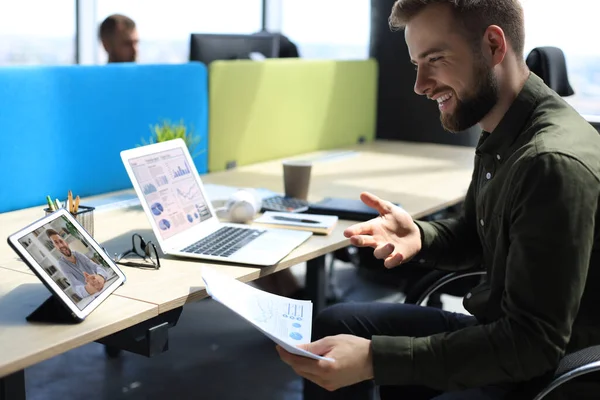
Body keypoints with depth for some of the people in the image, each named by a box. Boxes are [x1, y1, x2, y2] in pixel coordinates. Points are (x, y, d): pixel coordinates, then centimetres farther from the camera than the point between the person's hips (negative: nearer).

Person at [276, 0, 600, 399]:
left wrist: (374, 358, -31)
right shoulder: (501, 137, 2)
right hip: (502, 334, 9)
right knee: (335, 323, 8)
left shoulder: (554, 163, -28)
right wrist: (418, 236, -8)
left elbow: (532, 345, -28)